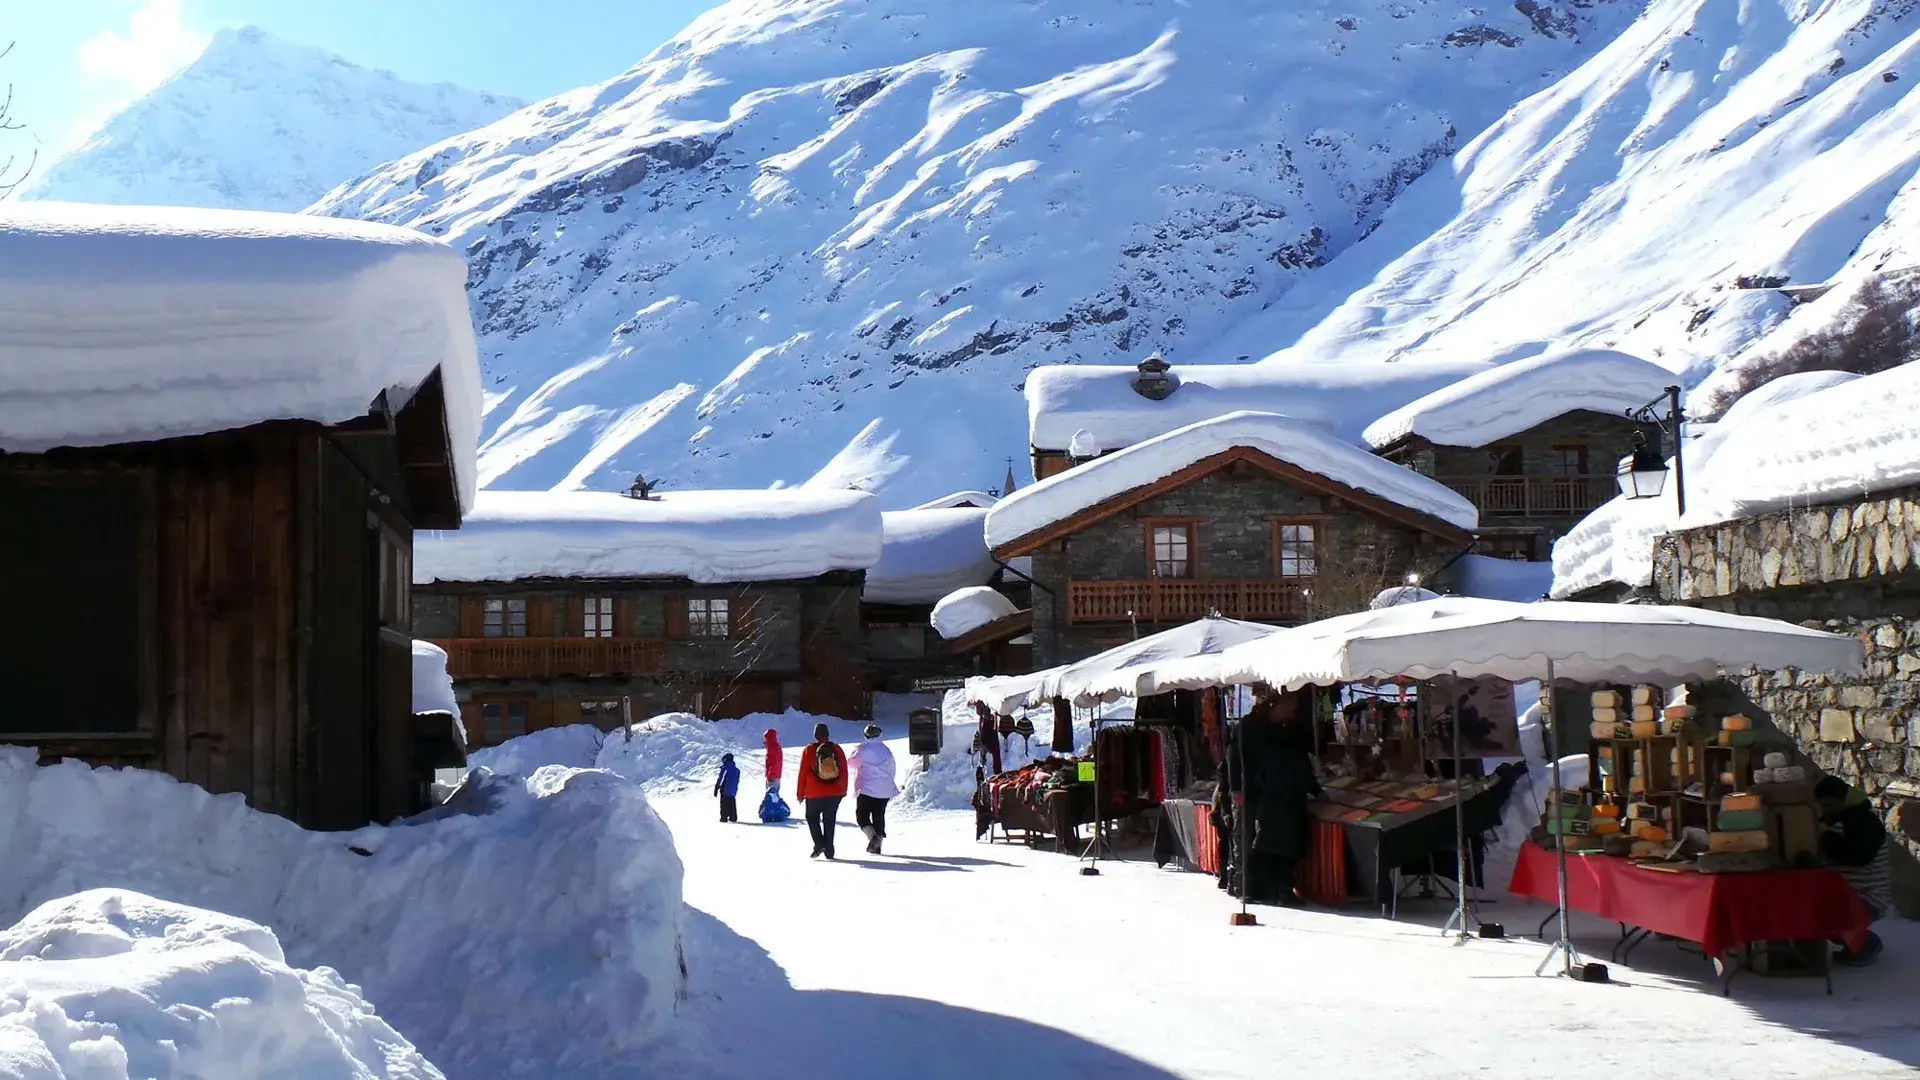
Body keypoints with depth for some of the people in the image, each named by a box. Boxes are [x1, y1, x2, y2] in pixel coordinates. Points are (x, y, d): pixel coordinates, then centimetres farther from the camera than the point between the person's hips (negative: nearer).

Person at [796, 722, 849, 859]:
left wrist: (800, 793, 5)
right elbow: (844, 772, 8)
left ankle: (819, 844, -6)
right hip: (835, 793, 2)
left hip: (814, 793, -2)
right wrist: (843, 791, 17)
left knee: (812, 817, 13)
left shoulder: (809, 750, -5)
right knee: (829, 820, 10)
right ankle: (829, 851, 7)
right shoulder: (837, 749, 3)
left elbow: (802, 772, -2)